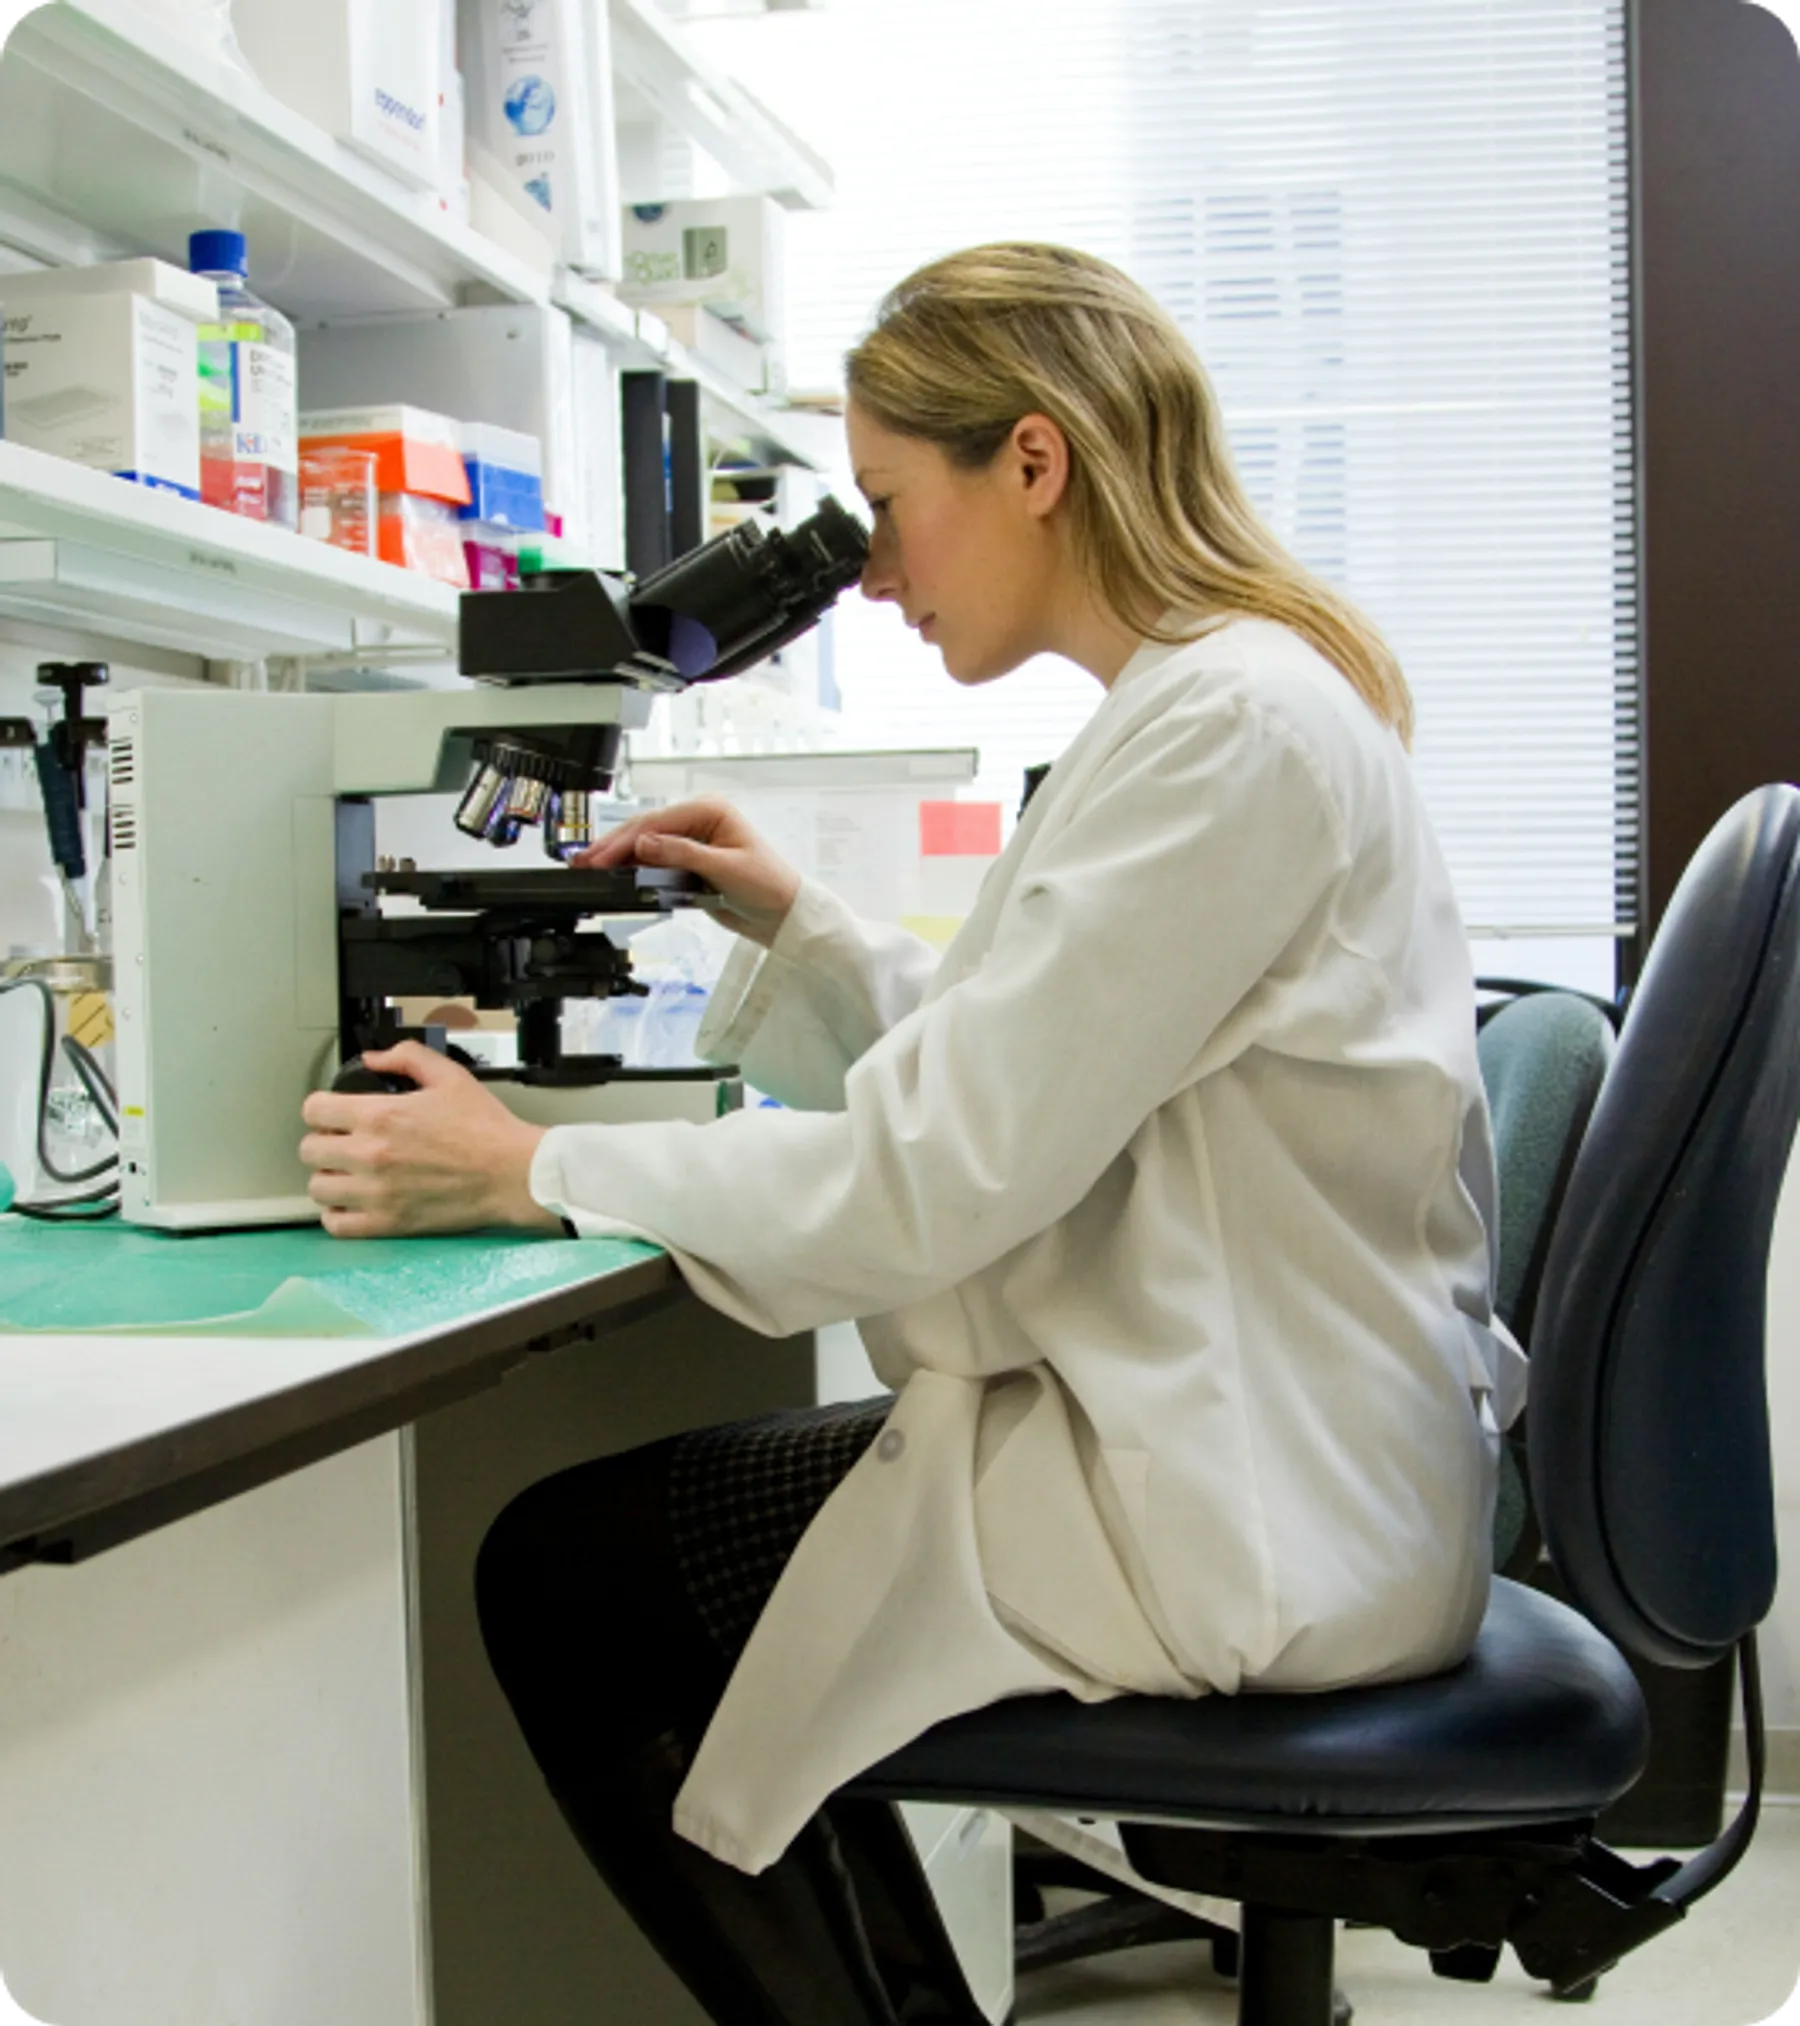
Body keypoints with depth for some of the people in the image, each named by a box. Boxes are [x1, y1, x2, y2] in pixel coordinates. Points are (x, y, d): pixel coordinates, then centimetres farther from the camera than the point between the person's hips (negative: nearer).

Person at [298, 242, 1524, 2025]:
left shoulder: (1225, 724, -20)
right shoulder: (1231, 691, 12)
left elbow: (934, 1173, -23)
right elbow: (1014, 1071, 18)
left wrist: (530, 1172, -14)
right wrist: (796, 925, 10)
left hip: (1250, 1529, -10)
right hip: (1254, 1445, 10)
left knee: (564, 1577, -2)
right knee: (620, 1528, 17)